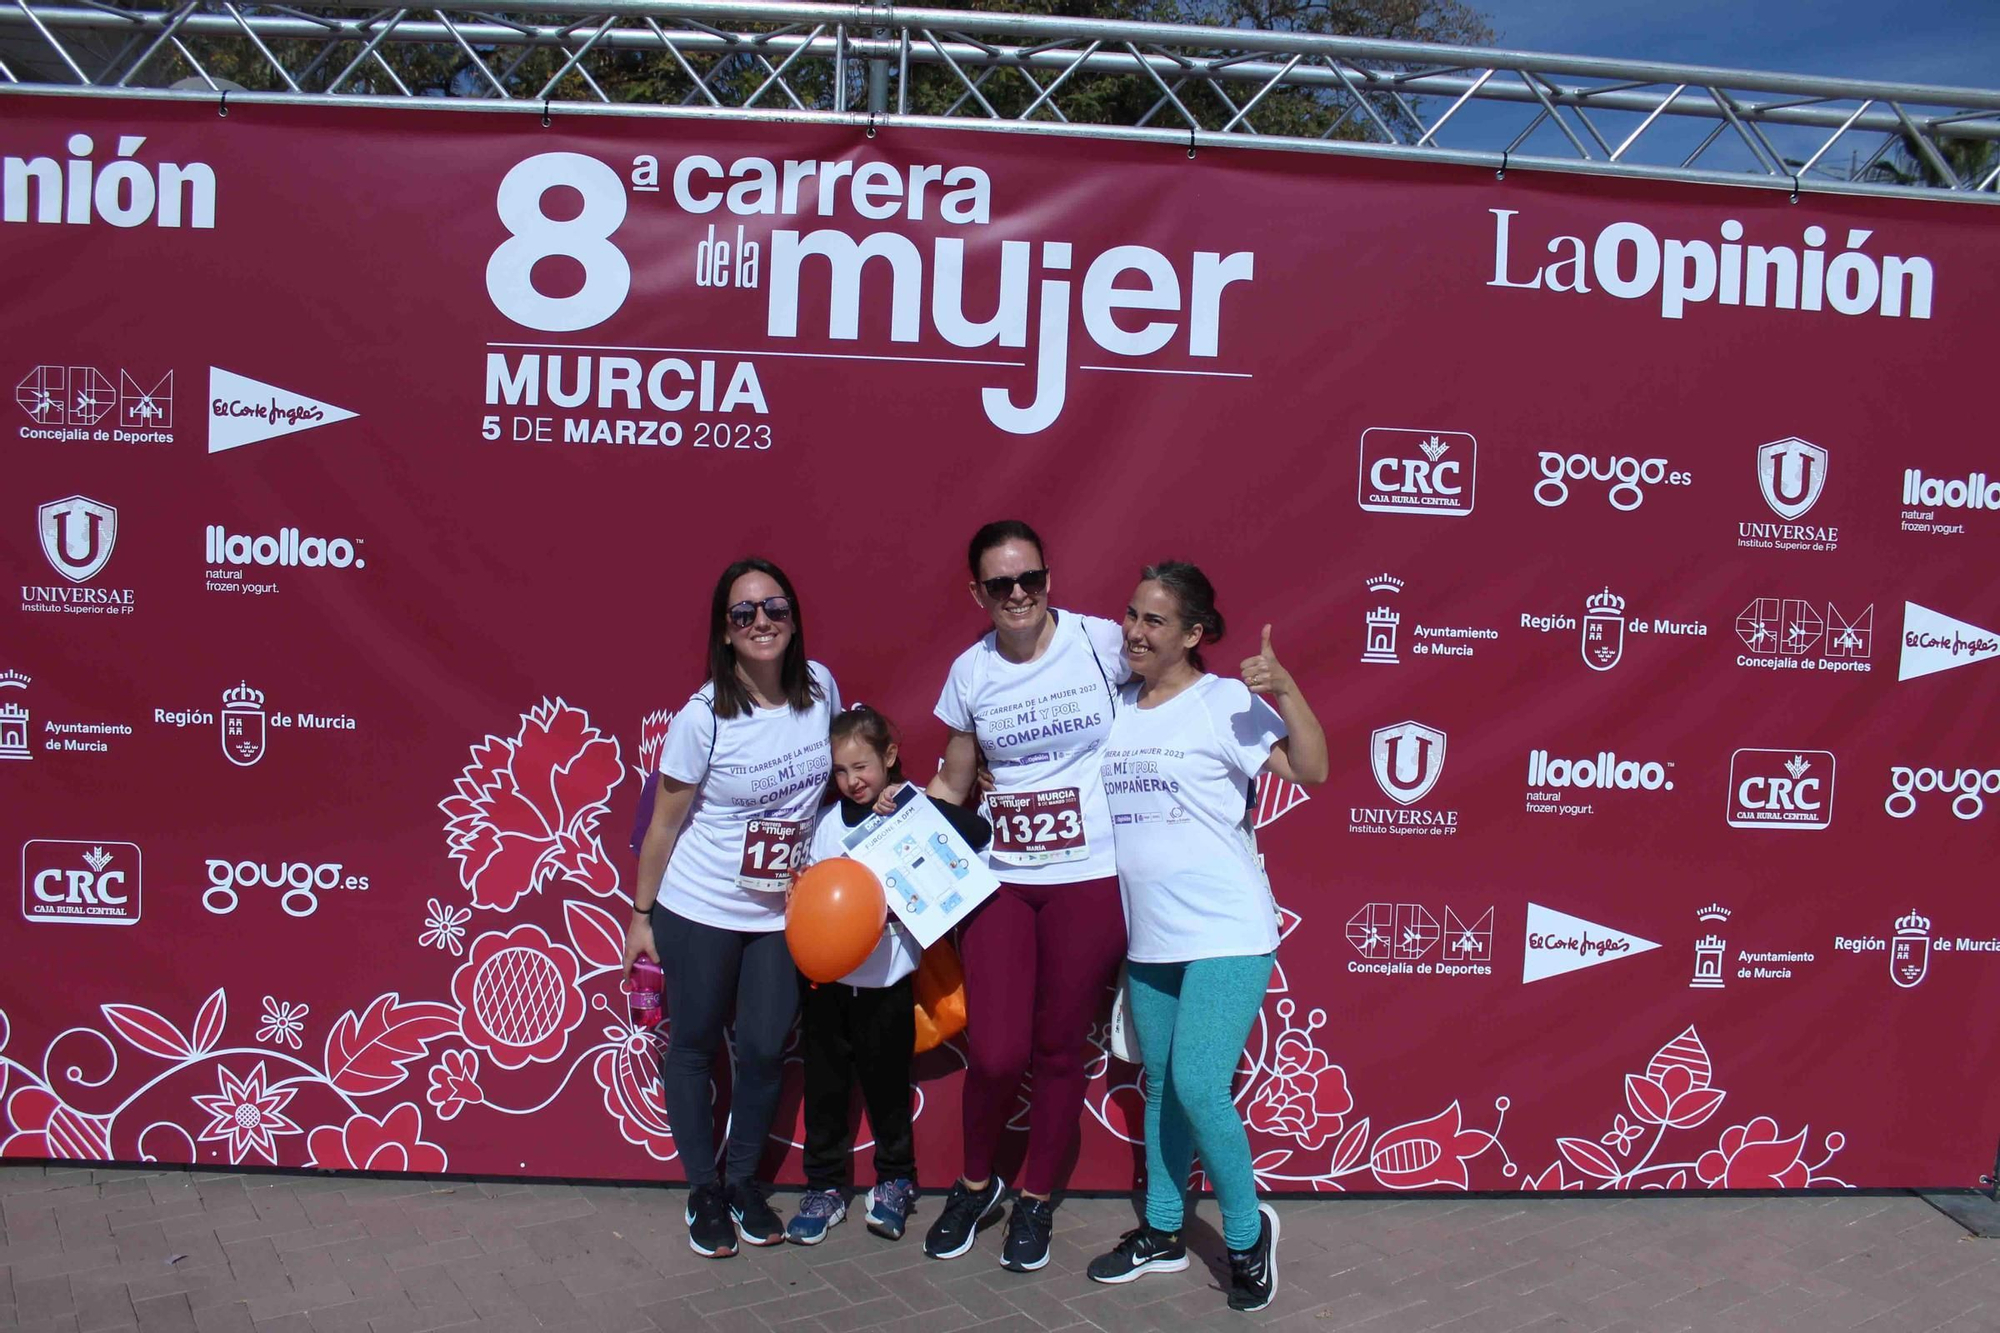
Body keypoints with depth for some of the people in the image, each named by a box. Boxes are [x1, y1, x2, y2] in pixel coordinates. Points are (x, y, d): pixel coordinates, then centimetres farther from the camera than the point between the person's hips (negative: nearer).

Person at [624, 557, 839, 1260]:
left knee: (765, 1048, 8)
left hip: (783, 911, 3)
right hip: (699, 911, -3)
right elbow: (664, 823, -9)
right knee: (695, 1045, 10)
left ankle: (744, 1177, 32)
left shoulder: (820, 686, -8)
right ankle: (703, 1188, 30)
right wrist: (641, 915, -3)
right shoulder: (702, 717, -19)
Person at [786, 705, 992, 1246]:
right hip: (826, 975, 3)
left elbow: (977, 831, -21)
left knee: (885, 1081, 10)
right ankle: (824, 1186, 25)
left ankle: (896, 1180, 30)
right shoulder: (827, 821, 5)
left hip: (886, 976, -3)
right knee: (824, 1083, 10)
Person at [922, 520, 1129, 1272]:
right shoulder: (971, 672, 3)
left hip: (1092, 879, -2)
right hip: (1002, 879, 2)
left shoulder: (1102, 645, -6)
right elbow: (951, 785, 12)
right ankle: (975, 1184, 29)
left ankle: (1037, 1202, 32)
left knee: (1059, 1049, 8)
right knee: (994, 1053, -2)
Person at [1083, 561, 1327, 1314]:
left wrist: (1285, 688, -30)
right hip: (1149, 938, 6)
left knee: (1199, 1086, -12)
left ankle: (1247, 1233, 13)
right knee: (1160, 1087, 17)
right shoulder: (1115, 706, 6)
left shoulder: (1225, 701, -10)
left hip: (1227, 933, -6)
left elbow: (1313, 770, -18)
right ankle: (1162, 1234, 34)